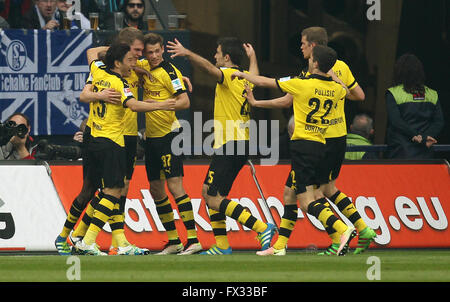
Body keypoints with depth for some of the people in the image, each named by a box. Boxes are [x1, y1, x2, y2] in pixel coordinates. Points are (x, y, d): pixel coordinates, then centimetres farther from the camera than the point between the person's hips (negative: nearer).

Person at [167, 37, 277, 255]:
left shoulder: (229, 74, -10)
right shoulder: (245, 78, 14)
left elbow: (209, 68, -31)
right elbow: (254, 78, 38)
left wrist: (187, 53, -43)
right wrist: (252, 57, 55)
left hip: (229, 145, -9)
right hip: (240, 146, 9)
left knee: (213, 197, -11)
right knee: (208, 192, 16)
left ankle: (262, 228, -20)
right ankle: (221, 246, 14)